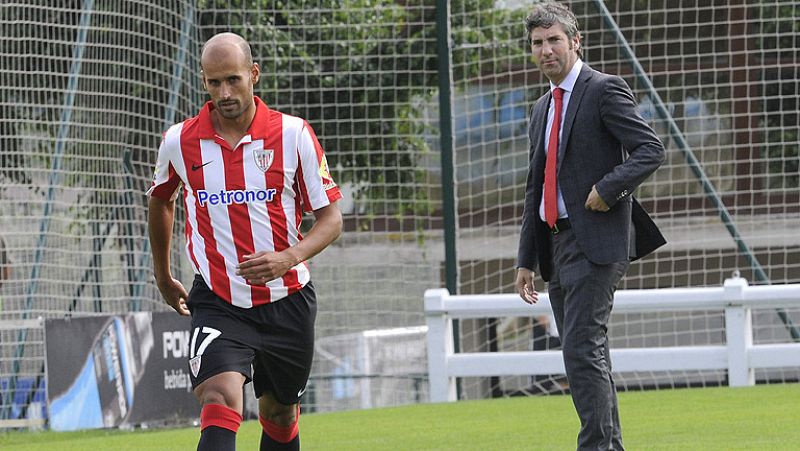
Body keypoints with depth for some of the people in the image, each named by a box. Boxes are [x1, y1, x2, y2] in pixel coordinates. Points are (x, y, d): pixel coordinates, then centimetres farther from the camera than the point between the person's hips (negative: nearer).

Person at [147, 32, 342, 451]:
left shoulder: (294, 134, -7)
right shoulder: (179, 141, -3)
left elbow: (331, 216, -3)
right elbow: (160, 201, 19)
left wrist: (289, 258, -22)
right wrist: (163, 277, 26)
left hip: (287, 301, 1)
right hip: (217, 302, -1)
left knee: (279, 415, 15)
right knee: (220, 400, -23)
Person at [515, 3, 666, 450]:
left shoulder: (605, 90, -5)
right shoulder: (542, 109, 20)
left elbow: (651, 149, -13)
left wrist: (607, 188, -22)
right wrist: (527, 260, 20)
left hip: (595, 242, -9)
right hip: (557, 243, 9)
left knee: (583, 349, -16)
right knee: (585, 354, 10)